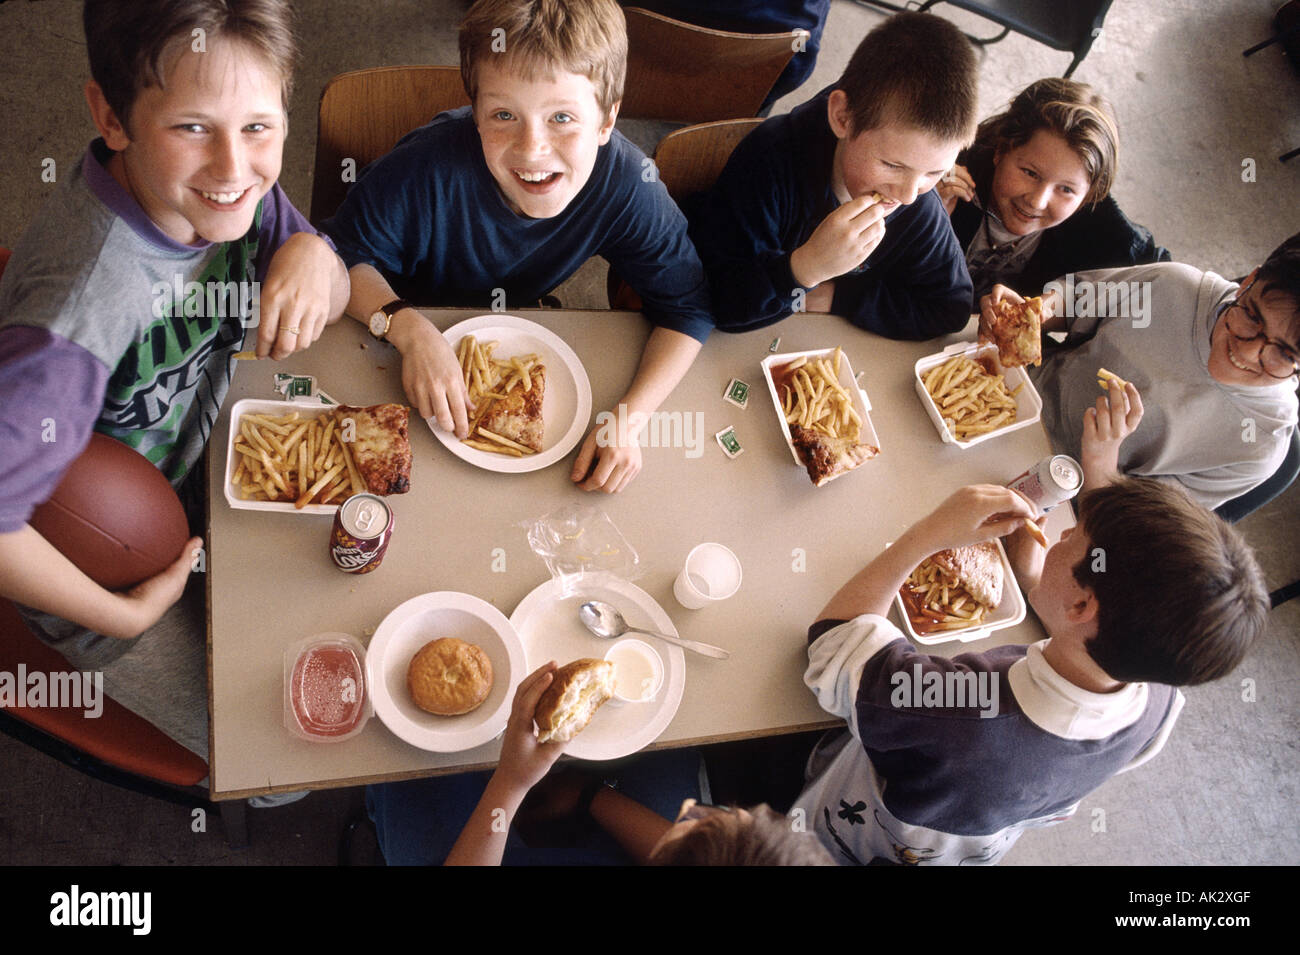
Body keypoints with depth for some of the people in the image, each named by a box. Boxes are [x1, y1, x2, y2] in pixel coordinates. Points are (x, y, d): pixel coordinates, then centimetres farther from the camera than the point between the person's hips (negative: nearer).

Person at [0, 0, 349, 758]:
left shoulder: (220, 196, -17)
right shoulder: (91, 298, -39)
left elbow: (332, 304, -1)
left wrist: (312, 253, -26)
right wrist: (129, 614, -23)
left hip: (199, 476, 6)